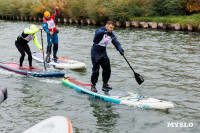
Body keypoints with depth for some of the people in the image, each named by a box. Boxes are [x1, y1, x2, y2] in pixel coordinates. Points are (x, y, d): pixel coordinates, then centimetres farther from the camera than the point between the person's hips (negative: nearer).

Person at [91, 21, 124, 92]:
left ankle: (105, 84, 22)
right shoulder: (100, 30, -17)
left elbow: (116, 43, 3)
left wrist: (120, 50, -15)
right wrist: (105, 32, -59)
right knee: (96, 70, -8)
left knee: (107, 69, 7)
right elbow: (98, 32, -41)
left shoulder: (111, 35, 5)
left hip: (103, 52, 7)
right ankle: (93, 86, 5)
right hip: (95, 52, -7)